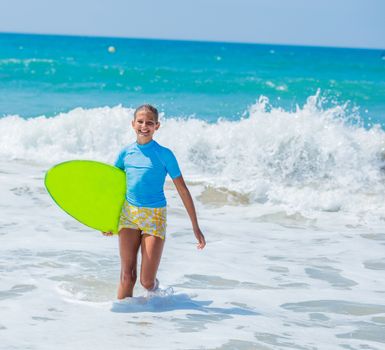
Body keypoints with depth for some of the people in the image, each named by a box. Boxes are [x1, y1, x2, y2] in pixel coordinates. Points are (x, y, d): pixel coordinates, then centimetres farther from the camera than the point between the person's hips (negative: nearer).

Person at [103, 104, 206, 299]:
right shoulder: (126, 153, 4)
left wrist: (196, 227, -5)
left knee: (147, 281, -3)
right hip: (128, 215, 3)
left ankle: (156, 294, 30)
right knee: (127, 276, -1)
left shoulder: (164, 154, -6)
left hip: (154, 217, -3)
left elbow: (183, 190, -4)